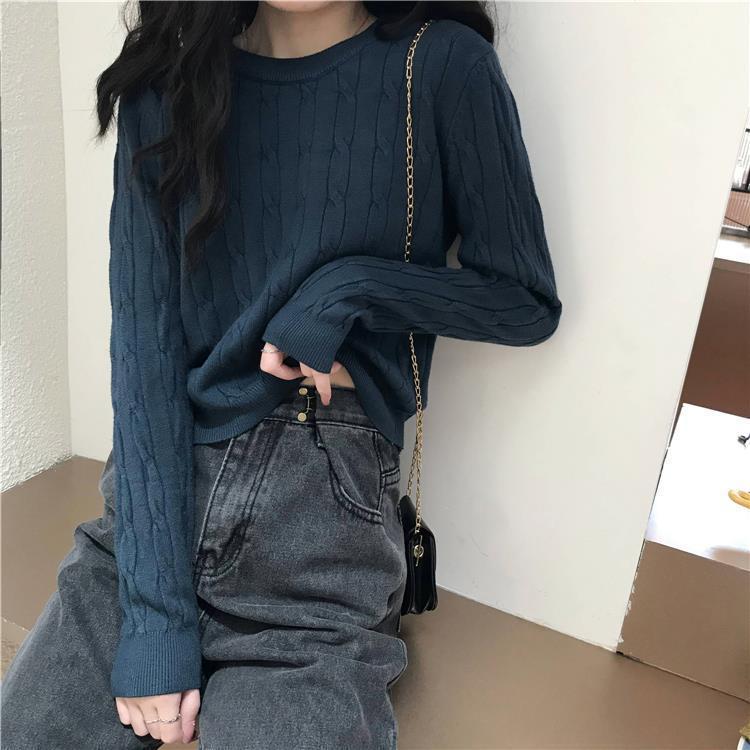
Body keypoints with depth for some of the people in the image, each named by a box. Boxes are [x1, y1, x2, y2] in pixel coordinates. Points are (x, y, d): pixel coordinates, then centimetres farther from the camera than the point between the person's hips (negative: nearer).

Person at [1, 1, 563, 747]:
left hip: (321, 503, -2)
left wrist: (350, 289, -13)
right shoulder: (168, 80, 4)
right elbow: (143, 336, -4)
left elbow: (527, 303, 4)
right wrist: (153, 603, -12)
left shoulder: (441, 67, -3)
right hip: (157, 500, 3)